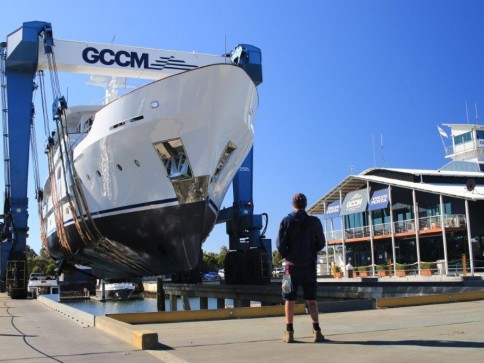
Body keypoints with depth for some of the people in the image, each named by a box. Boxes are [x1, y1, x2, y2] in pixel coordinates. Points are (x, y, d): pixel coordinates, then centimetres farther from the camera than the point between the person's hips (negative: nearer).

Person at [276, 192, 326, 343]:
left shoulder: (286, 221, -5)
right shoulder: (314, 222, -2)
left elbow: (280, 244, -7)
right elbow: (321, 243, 5)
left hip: (292, 265, -1)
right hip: (309, 265, 1)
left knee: (289, 299, 4)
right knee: (311, 299, 7)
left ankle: (289, 332, 4)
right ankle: (316, 332, 6)